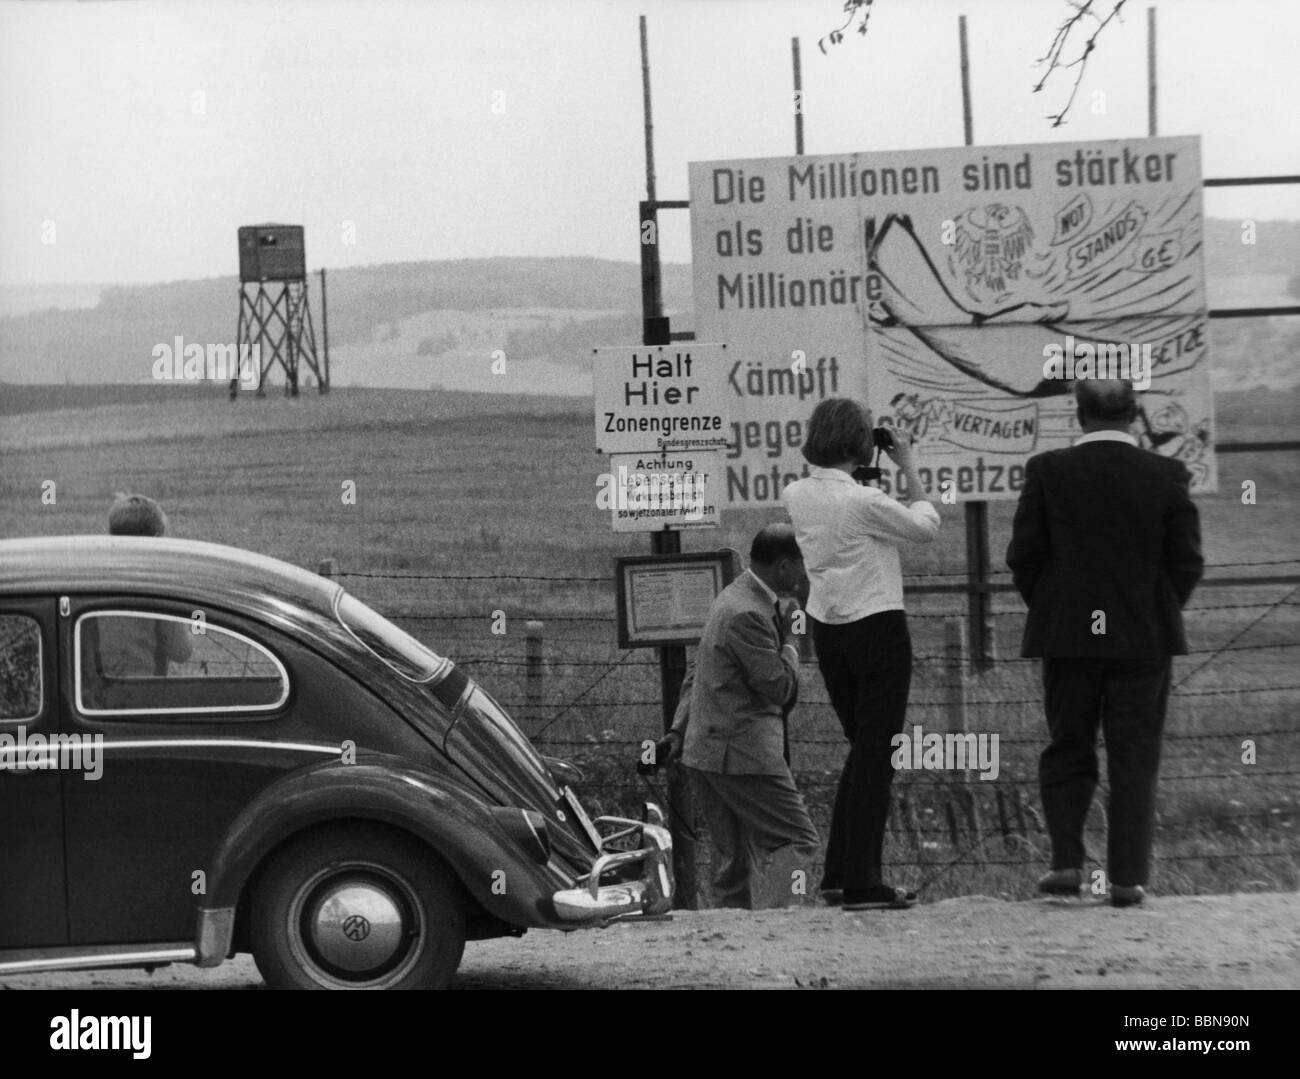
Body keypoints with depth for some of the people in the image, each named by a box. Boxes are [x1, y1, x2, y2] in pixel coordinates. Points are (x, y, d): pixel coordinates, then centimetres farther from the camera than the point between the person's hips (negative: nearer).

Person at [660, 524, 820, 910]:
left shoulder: (735, 597, 15)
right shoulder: (748, 614, -19)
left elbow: (697, 670, 21)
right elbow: (780, 687, -16)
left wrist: (681, 729, 19)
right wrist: (787, 643, 2)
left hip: (706, 749, 10)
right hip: (742, 752, -10)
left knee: (734, 856, 12)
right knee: (799, 841, -8)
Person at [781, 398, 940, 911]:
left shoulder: (796, 496, -1)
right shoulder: (865, 502, -20)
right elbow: (925, 526, -6)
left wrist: (871, 471, 11)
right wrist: (909, 466, 2)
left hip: (827, 630, 7)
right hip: (877, 628, -7)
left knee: (862, 748, 19)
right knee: (877, 755, 1)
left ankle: (839, 873, 20)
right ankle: (862, 883, 1)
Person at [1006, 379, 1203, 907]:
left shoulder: (1047, 471, -6)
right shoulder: (1166, 476, -6)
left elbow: (1022, 556, -5)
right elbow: (1188, 562, -4)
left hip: (1067, 636, 0)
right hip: (1145, 638, 0)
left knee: (1066, 752, 13)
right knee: (1134, 762, 6)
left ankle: (1066, 862, 3)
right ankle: (1127, 877, 3)